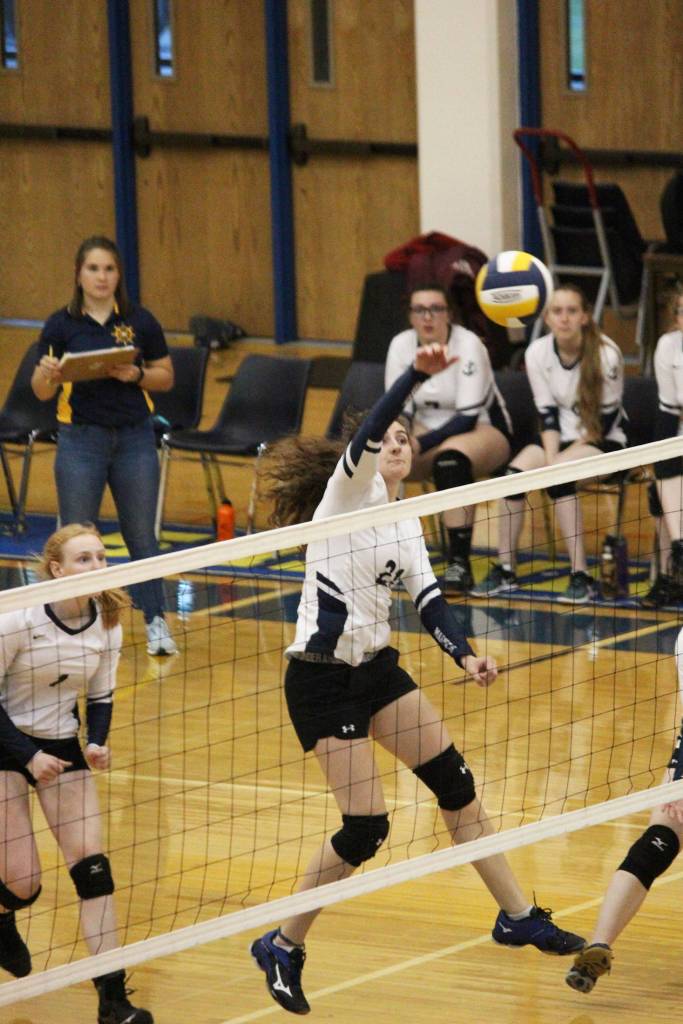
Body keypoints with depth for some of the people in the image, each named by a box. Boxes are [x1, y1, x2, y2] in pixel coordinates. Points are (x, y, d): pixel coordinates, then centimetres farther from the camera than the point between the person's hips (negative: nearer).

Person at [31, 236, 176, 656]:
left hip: (134, 437, 1)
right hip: (81, 439, -1)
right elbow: (42, 392, 1)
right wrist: (48, 372, -21)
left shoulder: (140, 321, 0)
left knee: (142, 534, 3)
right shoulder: (61, 325, -2)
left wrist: (136, 375, -13)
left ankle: (157, 623, 10)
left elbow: (166, 377, 7)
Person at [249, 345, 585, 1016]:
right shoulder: (351, 489, -7)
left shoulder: (405, 524, 14)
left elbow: (427, 598, 7)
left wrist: (464, 656, -11)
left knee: (455, 782, 7)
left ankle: (516, 916, 19)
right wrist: (417, 375, -41)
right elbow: (368, 432, -26)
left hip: (376, 670, 8)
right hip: (321, 679, -8)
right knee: (365, 828, -10)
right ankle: (282, 947, 6)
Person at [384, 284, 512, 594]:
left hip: (484, 429, -5)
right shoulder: (401, 345, -5)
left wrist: (422, 444, -35)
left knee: (451, 457, -39)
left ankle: (460, 563, -35)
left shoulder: (468, 345, -19)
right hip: (428, 431, 5)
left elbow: (468, 416, -24)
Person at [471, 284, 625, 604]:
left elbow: (607, 417, -13)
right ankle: (505, 569, -11)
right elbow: (547, 413, -1)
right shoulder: (537, 353, -7)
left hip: (603, 441, -5)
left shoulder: (606, 354, -19)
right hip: (562, 437, 5)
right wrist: (550, 455, -17)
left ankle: (581, 577, -32)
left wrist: (561, 459, -16)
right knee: (515, 471, -20)